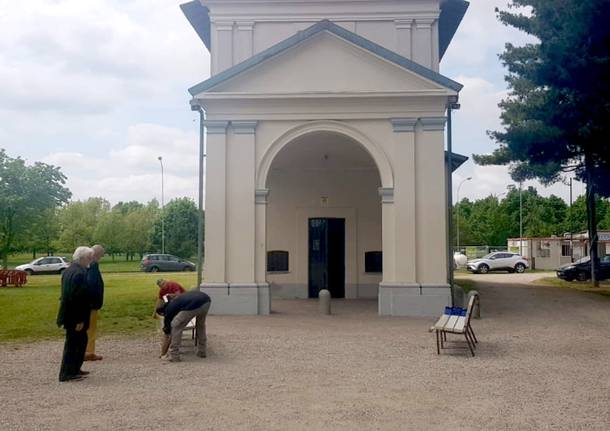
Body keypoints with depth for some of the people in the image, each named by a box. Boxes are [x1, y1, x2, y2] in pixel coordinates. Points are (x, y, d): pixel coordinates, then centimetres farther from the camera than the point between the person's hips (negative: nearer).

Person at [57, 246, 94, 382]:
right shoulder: (80, 273, -23)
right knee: (73, 343, 1)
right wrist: (80, 320, -21)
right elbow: (79, 298, -25)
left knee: (81, 340, 20)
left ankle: (75, 369, 29)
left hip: (69, 313, 10)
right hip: (75, 316, -10)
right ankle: (67, 374, 11)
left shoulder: (68, 270, 9)